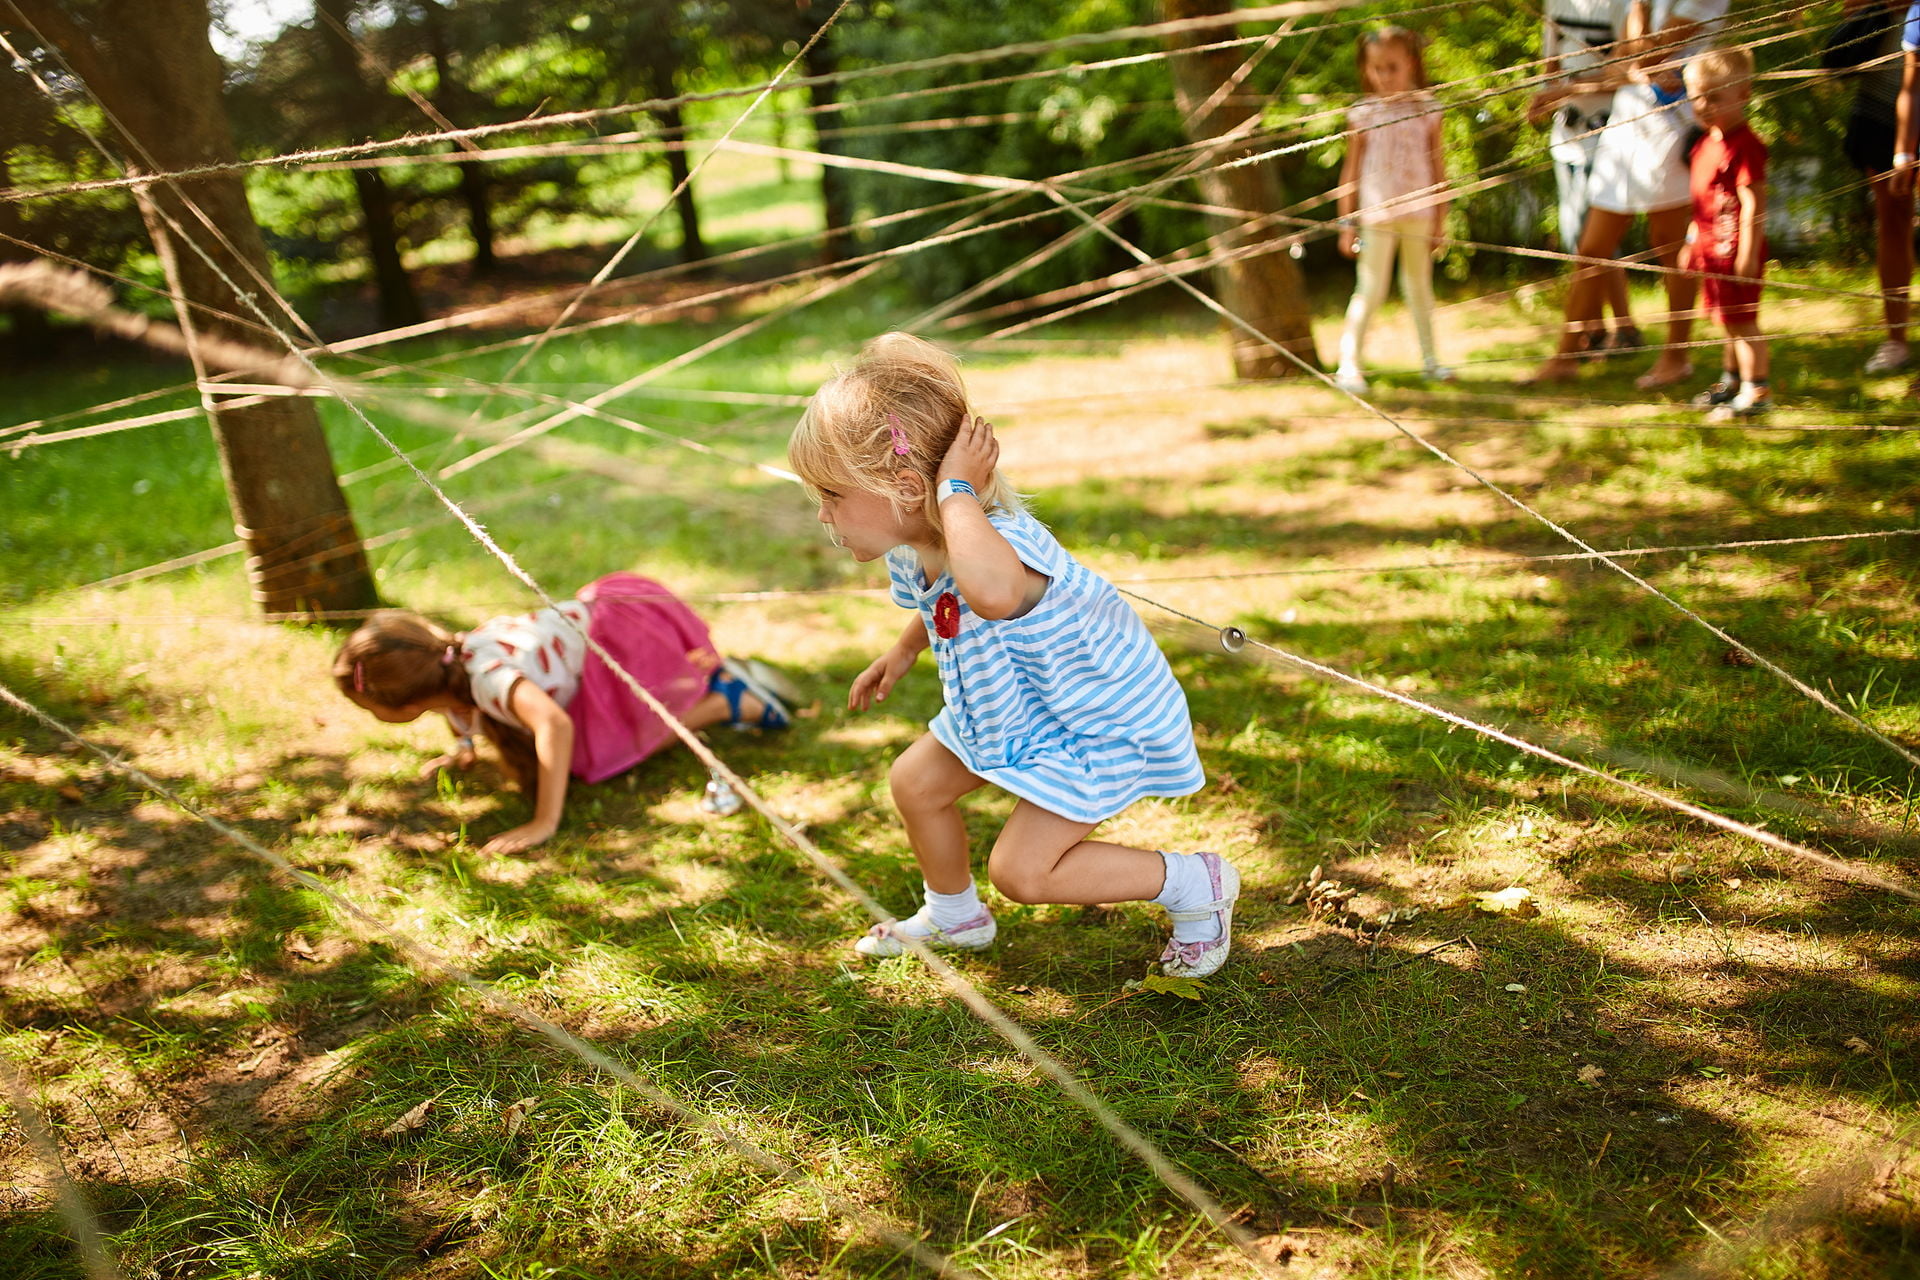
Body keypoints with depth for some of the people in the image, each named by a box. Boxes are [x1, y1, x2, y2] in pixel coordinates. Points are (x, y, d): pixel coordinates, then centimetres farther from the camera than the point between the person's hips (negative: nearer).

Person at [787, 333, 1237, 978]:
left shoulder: (1004, 544, -40)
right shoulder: (909, 550, -10)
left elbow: (991, 592, -69)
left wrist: (959, 491, -54)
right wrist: (902, 652, 27)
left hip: (1102, 723, -9)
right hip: (1010, 707, 9)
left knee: (1020, 869, -10)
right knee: (914, 783, 15)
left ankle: (1196, 885, 8)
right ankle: (954, 917, 42)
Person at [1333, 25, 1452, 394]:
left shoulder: (1426, 109, 4)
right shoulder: (1363, 113, -1)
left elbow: (1438, 165, 8)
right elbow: (1351, 169, 2)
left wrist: (1441, 217, 6)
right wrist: (1347, 221, -1)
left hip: (1418, 212, 3)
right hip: (1377, 212, -3)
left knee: (1419, 284, 14)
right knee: (1371, 288, -8)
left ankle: (1429, 359, 23)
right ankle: (1349, 363, -6)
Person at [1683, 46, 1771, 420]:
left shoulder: (1744, 146, -19)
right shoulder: (1707, 143, 11)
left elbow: (1754, 205, -21)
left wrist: (1747, 256, -23)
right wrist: (1693, 243, 22)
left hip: (1735, 252, -9)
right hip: (1712, 251, 9)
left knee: (1742, 321, -2)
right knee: (1729, 321, 21)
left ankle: (1756, 392, 6)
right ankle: (1730, 382, 34)